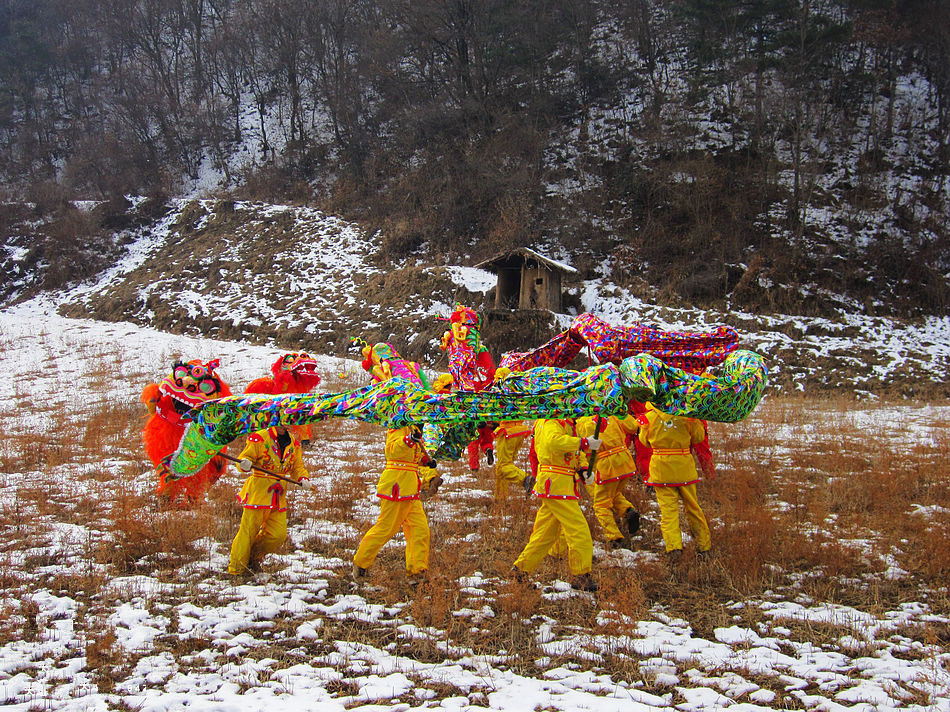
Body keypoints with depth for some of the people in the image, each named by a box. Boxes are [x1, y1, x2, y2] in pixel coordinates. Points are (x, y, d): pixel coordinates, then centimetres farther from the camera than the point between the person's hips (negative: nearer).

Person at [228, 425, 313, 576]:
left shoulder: (293, 443, 12)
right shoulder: (259, 439, -6)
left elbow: (297, 467, 17)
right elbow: (244, 457, -6)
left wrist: (303, 479, -3)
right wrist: (245, 464, -29)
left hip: (279, 496, 6)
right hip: (258, 490, -6)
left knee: (278, 534, 3)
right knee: (249, 531, -5)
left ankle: (253, 557, 25)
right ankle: (236, 568, 8)